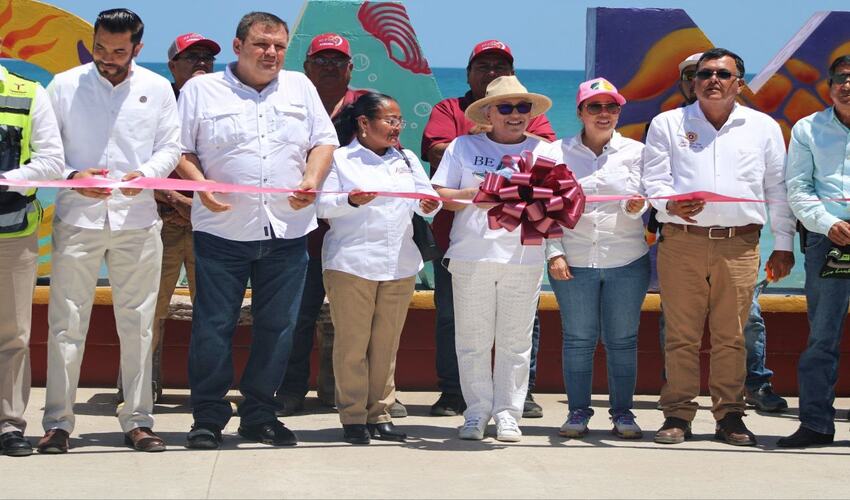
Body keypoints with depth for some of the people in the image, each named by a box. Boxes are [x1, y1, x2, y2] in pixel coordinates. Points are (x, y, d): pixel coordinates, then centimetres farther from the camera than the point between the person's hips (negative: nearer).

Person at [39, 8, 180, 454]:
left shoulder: (157, 89, 9)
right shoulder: (65, 86, 4)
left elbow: (170, 148, 7)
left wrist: (146, 173, -13)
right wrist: (72, 177, -15)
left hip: (137, 220, 2)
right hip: (77, 219, -2)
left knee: (137, 324, 5)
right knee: (66, 323, -3)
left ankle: (137, 420, 12)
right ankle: (57, 422, 2)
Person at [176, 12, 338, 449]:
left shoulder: (300, 88, 14)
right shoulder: (201, 90, 5)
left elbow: (324, 141, 14)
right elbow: (180, 150, 3)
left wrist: (312, 179, -4)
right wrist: (200, 184, -14)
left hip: (288, 231, 3)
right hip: (223, 231, -3)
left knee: (277, 327, 6)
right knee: (214, 326, -1)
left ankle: (259, 414, 16)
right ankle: (208, 417, 8)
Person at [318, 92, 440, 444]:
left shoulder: (407, 160, 19)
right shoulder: (340, 159, 4)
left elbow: (426, 198, 11)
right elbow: (324, 206, -3)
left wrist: (429, 205, -12)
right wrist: (351, 201, -21)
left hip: (400, 265, 4)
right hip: (351, 263, -4)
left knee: (387, 343, 6)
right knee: (352, 342, -3)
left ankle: (379, 413, 13)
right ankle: (353, 417, 2)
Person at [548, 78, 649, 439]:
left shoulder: (635, 152, 7)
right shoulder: (558, 153, 6)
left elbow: (640, 208, 3)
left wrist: (635, 208, -21)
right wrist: (555, 253, -5)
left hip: (627, 262, 0)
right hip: (574, 262, 0)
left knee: (622, 340, 3)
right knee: (578, 339, 3)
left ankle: (623, 412, 11)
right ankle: (578, 411, 12)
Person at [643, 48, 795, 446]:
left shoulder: (763, 127, 15)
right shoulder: (668, 125, 12)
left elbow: (778, 190, 16)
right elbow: (653, 178, 6)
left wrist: (783, 245, 12)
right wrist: (670, 204, -16)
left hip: (739, 245, 1)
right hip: (681, 244, -1)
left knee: (731, 336, 1)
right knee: (681, 335, -2)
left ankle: (729, 416, 8)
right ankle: (678, 415, 4)